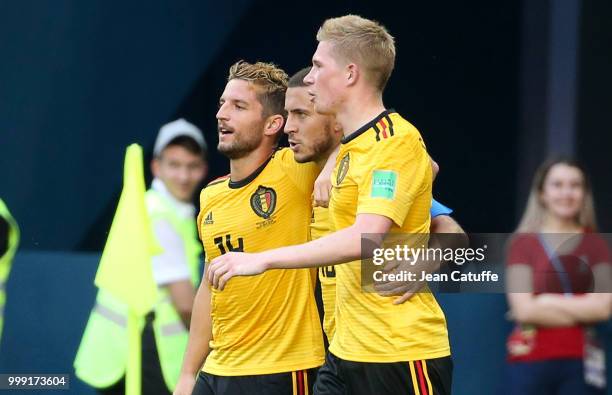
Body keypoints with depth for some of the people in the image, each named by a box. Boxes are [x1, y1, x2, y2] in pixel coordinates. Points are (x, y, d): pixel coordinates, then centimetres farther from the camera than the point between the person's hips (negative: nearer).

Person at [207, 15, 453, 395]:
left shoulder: (396, 140, -14)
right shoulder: (350, 146, 14)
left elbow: (365, 238, -26)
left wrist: (262, 259, -25)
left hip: (401, 354, -9)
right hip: (347, 350, 9)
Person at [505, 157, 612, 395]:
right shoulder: (524, 243, 3)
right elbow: (524, 309, -8)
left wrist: (546, 302, -8)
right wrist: (581, 309, -7)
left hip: (580, 363, 1)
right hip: (530, 362, -1)